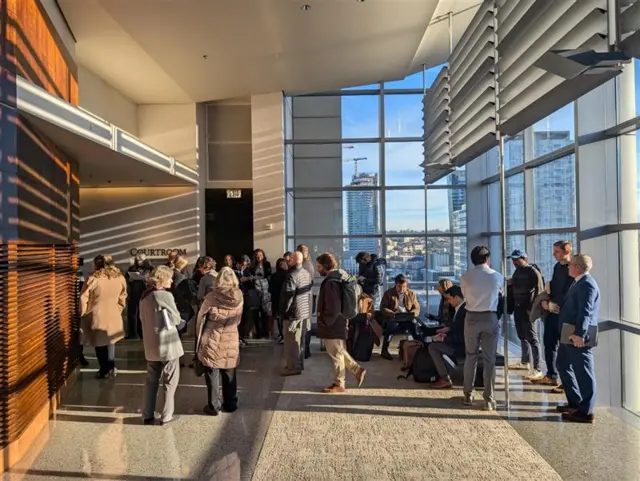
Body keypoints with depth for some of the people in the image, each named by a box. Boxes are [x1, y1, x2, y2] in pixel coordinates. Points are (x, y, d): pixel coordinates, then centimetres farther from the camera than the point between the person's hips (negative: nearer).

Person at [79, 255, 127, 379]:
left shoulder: (93, 279, -16)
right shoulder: (120, 278, -3)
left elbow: (83, 298, -12)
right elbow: (122, 298, 6)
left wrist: (83, 313, 2)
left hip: (97, 316, -3)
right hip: (113, 316, 3)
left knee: (100, 343, 12)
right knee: (110, 341, 19)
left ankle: (105, 370, 21)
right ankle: (111, 368, 22)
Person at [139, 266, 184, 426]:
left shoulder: (145, 296, 5)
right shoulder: (166, 295, -18)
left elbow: (143, 318, 15)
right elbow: (176, 319, -10)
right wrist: (179, 321, 10)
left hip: (151, 345, 7)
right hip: (168, 344, -7)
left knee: (151, 380, 16)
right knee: (170, 381, 7)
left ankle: (148, 415, 22)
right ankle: (166, 416, 14)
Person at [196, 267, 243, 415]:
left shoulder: (212, 297, -12)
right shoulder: (239, 297, -4)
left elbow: (201, 317, -1)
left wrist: (200, 335, 14)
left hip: (212, 340, -3)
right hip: (231, 340, 3)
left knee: (212, 374, 9)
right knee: (229, 374, 16)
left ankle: (213, 406, 15)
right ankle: (230, 404, 25)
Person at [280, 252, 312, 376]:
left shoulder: (292, 275, -21)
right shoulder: (307, 273, 6)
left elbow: (288, 296, -21)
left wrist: (283, 311, -10)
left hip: (293, 312, -8)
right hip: (305, 311, 8)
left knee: (291, 342, 2)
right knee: (300, 340, 17)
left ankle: (293, 367, 8)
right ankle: (299, 364, 27)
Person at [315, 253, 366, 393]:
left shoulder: (331, 283, -23)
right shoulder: (339, 277, 8)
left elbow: (333, 309, -27)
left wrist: (322, 322, -14)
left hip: (333, 325, -10)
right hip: (338, 322, 10)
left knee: (336, 355, 5)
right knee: (339, 352, 21)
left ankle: (339, 384, 18)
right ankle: (357, 369, 24)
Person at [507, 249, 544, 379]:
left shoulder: (533, 271, -10)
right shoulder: (517, 272, 14)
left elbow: (539, 290, -15)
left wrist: (533, 308, -19)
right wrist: (511, 304, 10)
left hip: (527, 309, -8)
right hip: (518, 308, 8)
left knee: (532, 338, -6)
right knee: (522, 336, 17)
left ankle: (537, 369, -2)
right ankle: (525, 362, 31)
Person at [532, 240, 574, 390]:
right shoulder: (557, 266, 12)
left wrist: (554, 304, -13)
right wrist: (545, 300, 1)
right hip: (552, 311, 8)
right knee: (549, 343, 15)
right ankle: (551, 376, 28)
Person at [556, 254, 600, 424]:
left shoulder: (586, 284, -18)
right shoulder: (579, 282, 14)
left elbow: (585, 311, -29)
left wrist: (579, 334, -36)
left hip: (578, 337, -11)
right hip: (570, 335, 11)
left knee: (583, 372, -1)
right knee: (563, 365, 20)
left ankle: (585, 412, 9)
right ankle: (575, 402, 32)